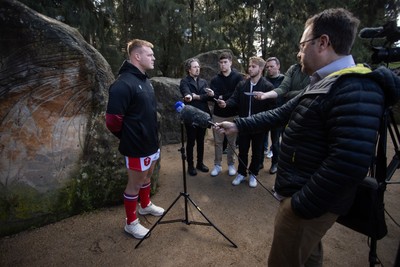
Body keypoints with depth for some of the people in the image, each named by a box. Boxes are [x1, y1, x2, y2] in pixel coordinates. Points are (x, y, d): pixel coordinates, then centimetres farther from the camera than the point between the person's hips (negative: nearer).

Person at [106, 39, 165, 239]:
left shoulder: (144, 80, 9)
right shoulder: (123, 84, -22)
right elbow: (113, 120, -22)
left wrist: (152, 137, 14)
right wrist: (128, 138, -6)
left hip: (151, 142, 9)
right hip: (137, 146, -8)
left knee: (147, 176, 24)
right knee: (135, 183, 8)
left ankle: (145, 205, 48)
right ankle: (131, 223, 29)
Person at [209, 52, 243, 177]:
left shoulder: (237, 77, -1)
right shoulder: (215, 79, 5)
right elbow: (213, 96, -9)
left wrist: (222, 97, -15)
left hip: (232, 115, -1)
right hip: (218, 115, 2)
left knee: (232, 141, 9)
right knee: (218, 141, 8)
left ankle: (231, 164, 26)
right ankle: (217, 165, 22)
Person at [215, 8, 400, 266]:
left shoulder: (355, 89, -24)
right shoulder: (324, 83, 10)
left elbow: (350, 164, -31)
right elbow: (282, 113, 13)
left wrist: (301, 205, -21)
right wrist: (239, 125, 11)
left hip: (310, 203, -9)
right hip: (305, 195, 9)